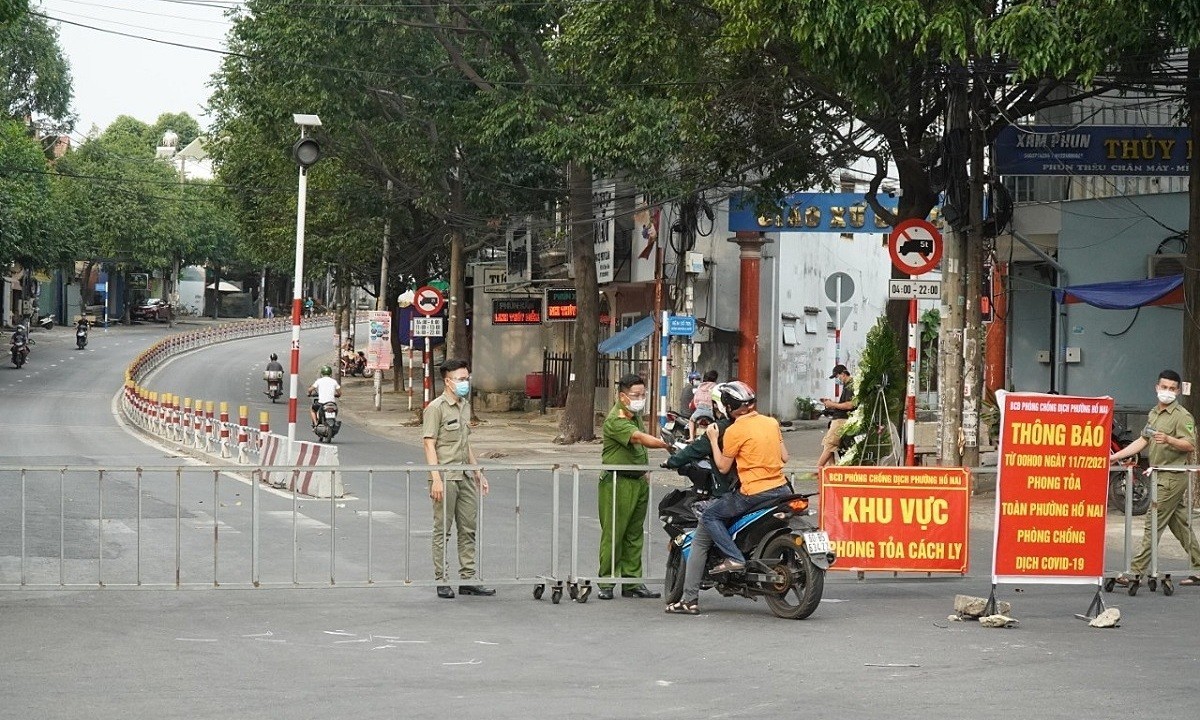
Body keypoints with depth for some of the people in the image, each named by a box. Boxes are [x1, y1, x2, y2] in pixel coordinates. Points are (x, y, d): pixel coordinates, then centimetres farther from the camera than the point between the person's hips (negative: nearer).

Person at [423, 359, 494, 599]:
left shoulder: (465, 406, 15)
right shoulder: (436, 408, -9)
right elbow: (430, 445, -13)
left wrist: (478, 472, 20)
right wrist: (436, 479, -20)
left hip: (465, 476, 8)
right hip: (445, 477, -8)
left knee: (469, 529, 8)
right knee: (442, 530, 0)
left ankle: (468, 579, 13)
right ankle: (441, 581, 5)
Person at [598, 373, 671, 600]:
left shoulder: (636, 415, 14)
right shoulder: (615, 420, -16)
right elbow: (639, 438, -30)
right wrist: (666, 444, -39)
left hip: (638, 481, 9)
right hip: (617, 482, -9)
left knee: (634, 534, 9)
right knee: (613, 534, -6)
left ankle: (632, 582, 12)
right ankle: (606, 583, -1)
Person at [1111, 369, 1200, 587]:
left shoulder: (1182, 416, -9)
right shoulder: (1154, 414, 18)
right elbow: (1142, 440, 18)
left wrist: (1168, 440, -33)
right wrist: (1115, 456, 11)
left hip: (1173, 477, -9)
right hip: (1161, 476, 9)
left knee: (1154, 524, -8)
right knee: (1180, 525, 11)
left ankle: (1136, 571, -8)